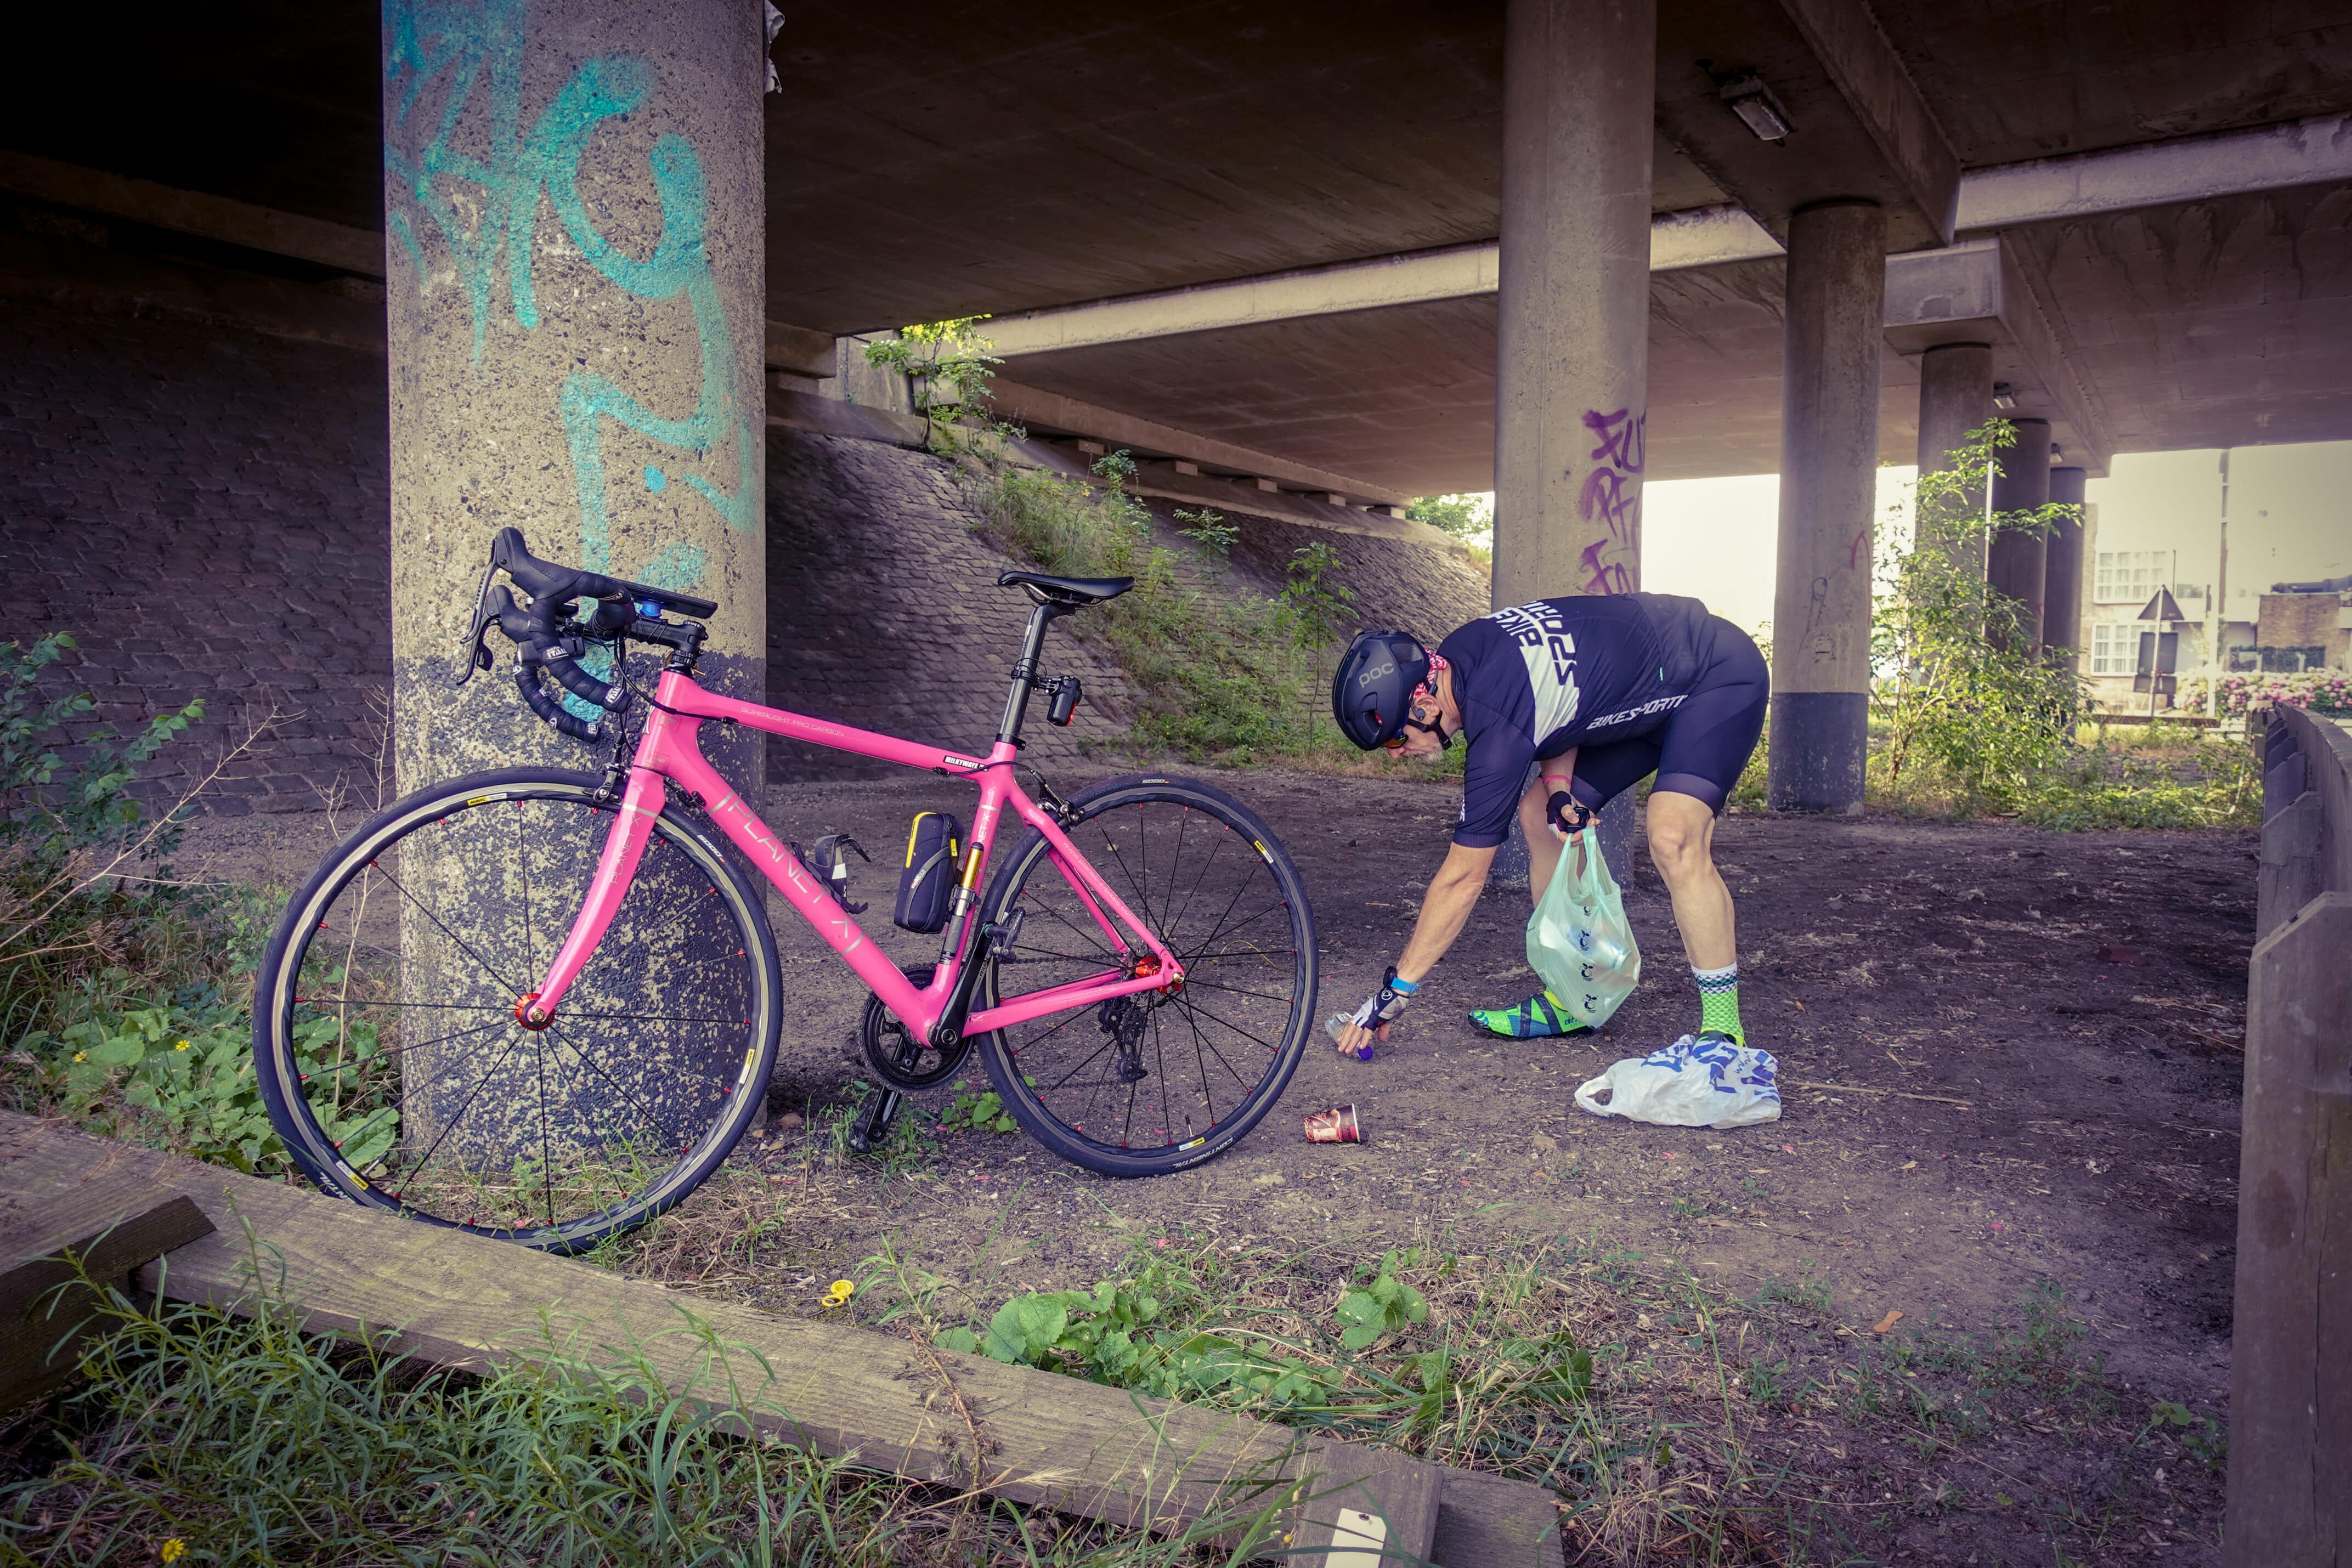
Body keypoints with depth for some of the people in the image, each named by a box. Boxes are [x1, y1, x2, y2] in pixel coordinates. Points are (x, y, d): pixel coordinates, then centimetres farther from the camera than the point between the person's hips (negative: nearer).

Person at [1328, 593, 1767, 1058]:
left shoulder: (1499, 729, -34)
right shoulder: (1454, 655, -11)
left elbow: (1462, 879, -28)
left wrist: (1395, 989, -21)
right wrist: (1559, 789, -13)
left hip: (1721, 678, -9)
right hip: (1646, 688, 10)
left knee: (1674, 840, -30)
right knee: (1537, 814, 2)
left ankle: (1721, 1025, -16)